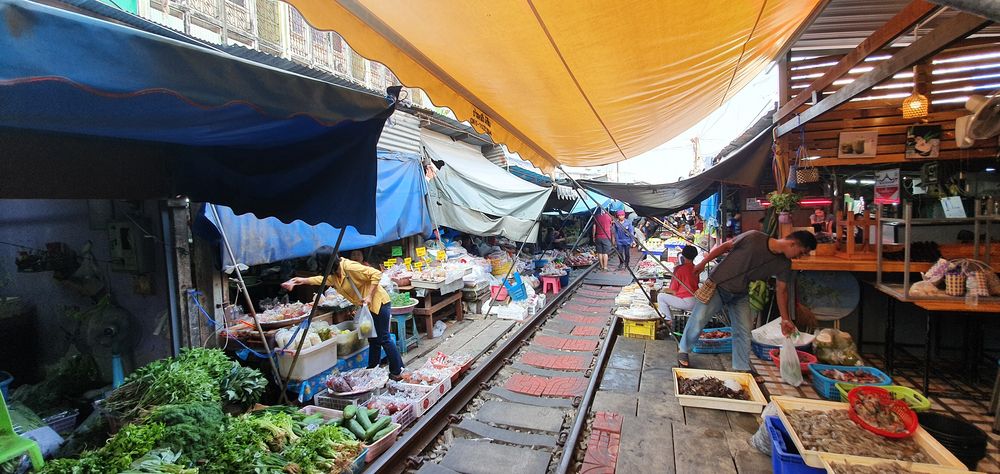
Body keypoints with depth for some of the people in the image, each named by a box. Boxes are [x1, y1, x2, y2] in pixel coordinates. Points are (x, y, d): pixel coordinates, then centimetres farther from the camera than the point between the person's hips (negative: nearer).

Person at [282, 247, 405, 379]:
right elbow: (321, 279, 26)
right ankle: (373, 367, 29)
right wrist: (303, 280, 23)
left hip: (379, 302, -9)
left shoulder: (349, 267, -24)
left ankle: (397, 372, 5)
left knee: (383, 339, -4)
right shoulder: (334, 275, 4)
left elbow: (376, 274, -25)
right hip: (367, 307, 9)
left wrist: (369, 296, -27)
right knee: (373, 339, 17)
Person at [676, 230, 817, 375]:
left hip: (740, 295, 5)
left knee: (743, 332, 4)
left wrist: (785, 319, 5)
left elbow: (781, 290, 4)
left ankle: (742, 369, 19)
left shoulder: (784, 264, -6)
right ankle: (683, 350, 18)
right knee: (698, 320, -3)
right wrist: (703, 263, -8)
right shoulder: (754, 238, -23)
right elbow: (725, 246, -12)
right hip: (717, 285, -5)